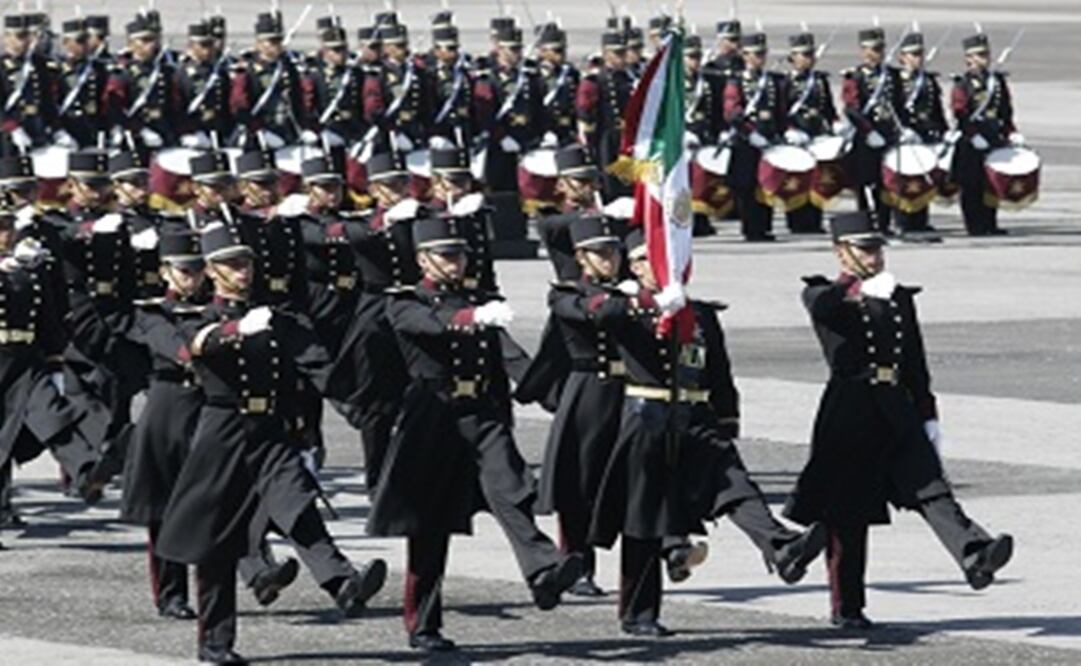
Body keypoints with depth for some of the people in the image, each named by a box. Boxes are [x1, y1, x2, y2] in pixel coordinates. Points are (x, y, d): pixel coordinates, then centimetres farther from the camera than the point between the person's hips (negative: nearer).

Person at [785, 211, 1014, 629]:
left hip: (898, 412, 4)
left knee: (932, 489, -14)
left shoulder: (900, 298, 19)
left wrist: (928, 416, 15)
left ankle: (975, 559, -33)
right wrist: (861, 289, -37)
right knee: (847, 515, 2)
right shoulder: (827, 296, 4)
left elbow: (916, 363, 21)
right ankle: (846, 607, 10)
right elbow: (819, 305, -23)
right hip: (849, 415, -4)